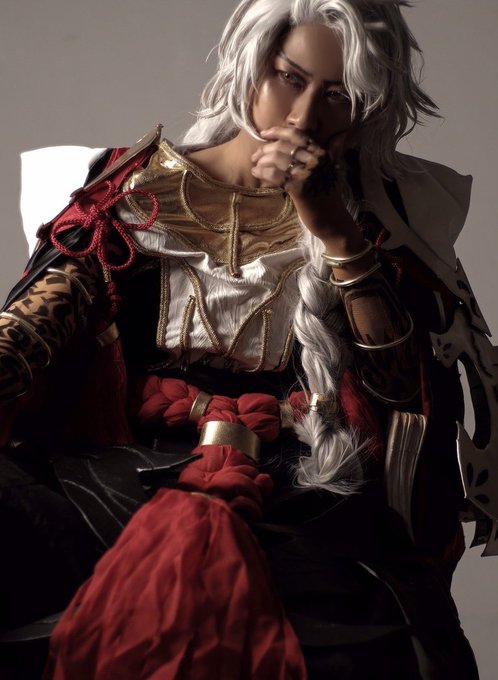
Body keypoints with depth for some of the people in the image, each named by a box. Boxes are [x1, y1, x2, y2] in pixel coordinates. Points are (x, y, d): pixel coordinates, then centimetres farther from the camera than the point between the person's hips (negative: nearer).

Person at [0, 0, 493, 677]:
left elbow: (405, 383, 3)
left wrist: (333, 230, -7)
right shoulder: (141, 185, 13)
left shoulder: (370, 210, 14)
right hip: (128, 465, 1)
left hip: (302, 488, 0)